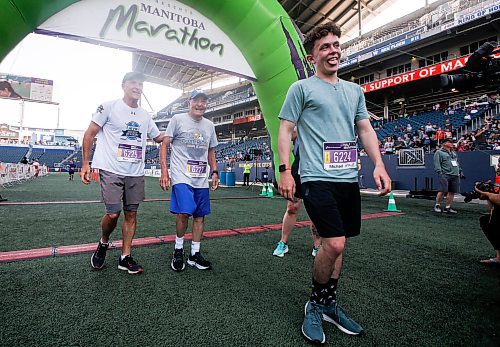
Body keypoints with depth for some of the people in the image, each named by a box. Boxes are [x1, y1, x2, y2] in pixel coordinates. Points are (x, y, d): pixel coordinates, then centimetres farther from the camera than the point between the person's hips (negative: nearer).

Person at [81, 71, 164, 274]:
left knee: (131, 214, 6)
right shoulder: (109, 107, -1)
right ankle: (103, 244, 25)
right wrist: (85, 164, -3)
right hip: (112, 171, -5)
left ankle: (125, 257, 18)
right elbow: (90, 134, 2)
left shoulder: (145, 115, 14)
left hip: (136, 174, 5)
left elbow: (159, 137, 25)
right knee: (113, 213, -8)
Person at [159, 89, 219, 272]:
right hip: (181, 177, -5)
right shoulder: (178, 119, 0)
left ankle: (195, 254, 20)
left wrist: (214, 172, 10)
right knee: (183, 213, -15)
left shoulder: (209, 125, 14)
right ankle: (178, 250, 10)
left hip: (202, 179, 5)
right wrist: (164, 171, -11)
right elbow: (164, 144, -2)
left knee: (200, 215, 6)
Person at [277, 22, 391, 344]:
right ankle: (316, 304, 13)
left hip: (349, 178, 6)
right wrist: (285, 170, -11)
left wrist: (379, 164, 4)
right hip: (318, 178, -6)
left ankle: (329, 304, 28)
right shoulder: (302, 88, 4)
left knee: (337, 244, 10)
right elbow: (285, 129, -1)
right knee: (334, 244, -13)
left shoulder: (355, 90, 19)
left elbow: (366, 129, 17)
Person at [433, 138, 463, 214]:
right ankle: (437, 205, 1)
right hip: (445, 175, -7)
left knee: (452, 192, 3)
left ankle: (447, 207, 11)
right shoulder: (439, 152, 0)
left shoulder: (453, 152, 25)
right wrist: (439, 172, -18)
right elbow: (437, 163, -9)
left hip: (455, 175, 7)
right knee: (443, 191, -13)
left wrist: (460, 170, 22)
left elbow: (457, 163, 31)